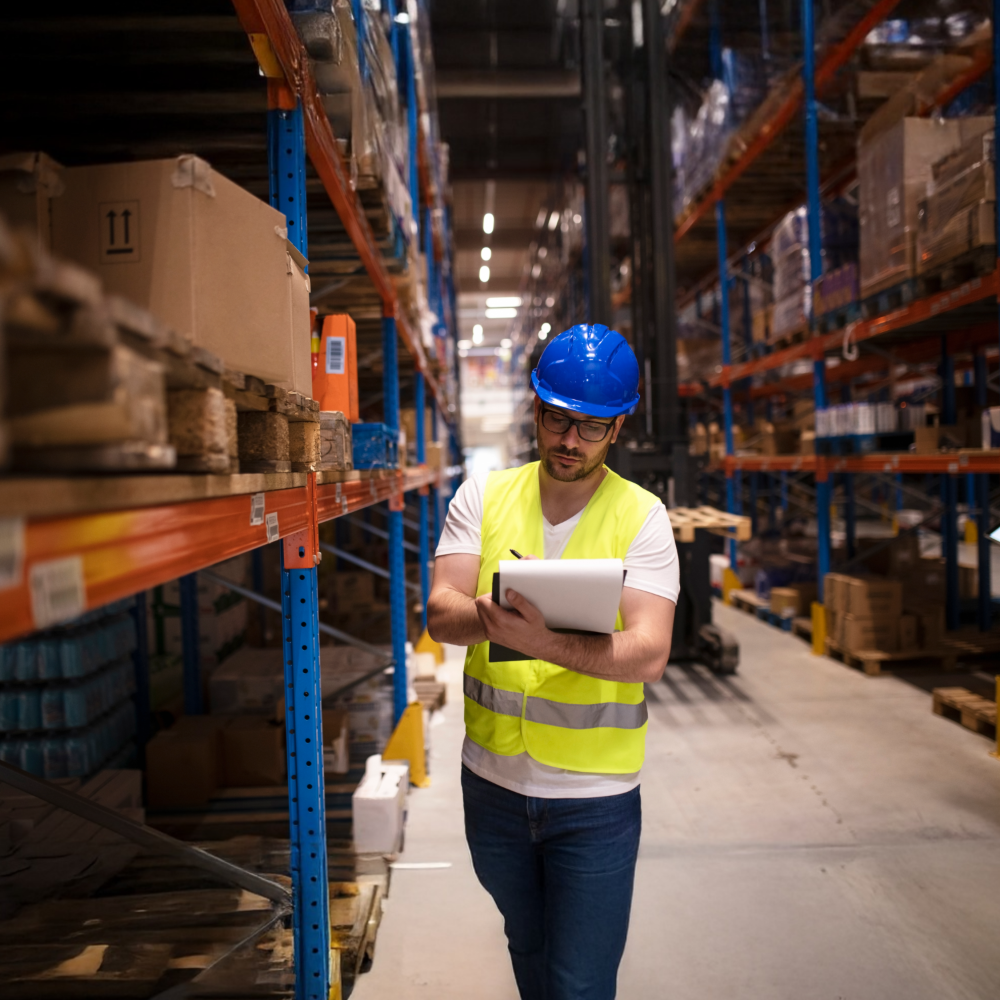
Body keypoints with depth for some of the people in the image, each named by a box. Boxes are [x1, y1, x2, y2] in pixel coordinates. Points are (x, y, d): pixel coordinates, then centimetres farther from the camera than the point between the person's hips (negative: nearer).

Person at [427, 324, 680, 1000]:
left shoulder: (641, 516, -10)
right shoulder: (483, 497, -1)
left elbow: (649, 654, -20)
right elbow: (439, 612, -10)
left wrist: (546, 643, -38)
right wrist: (489, 616, -33)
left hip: (595, 797, -3)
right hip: (493, 781, 4)